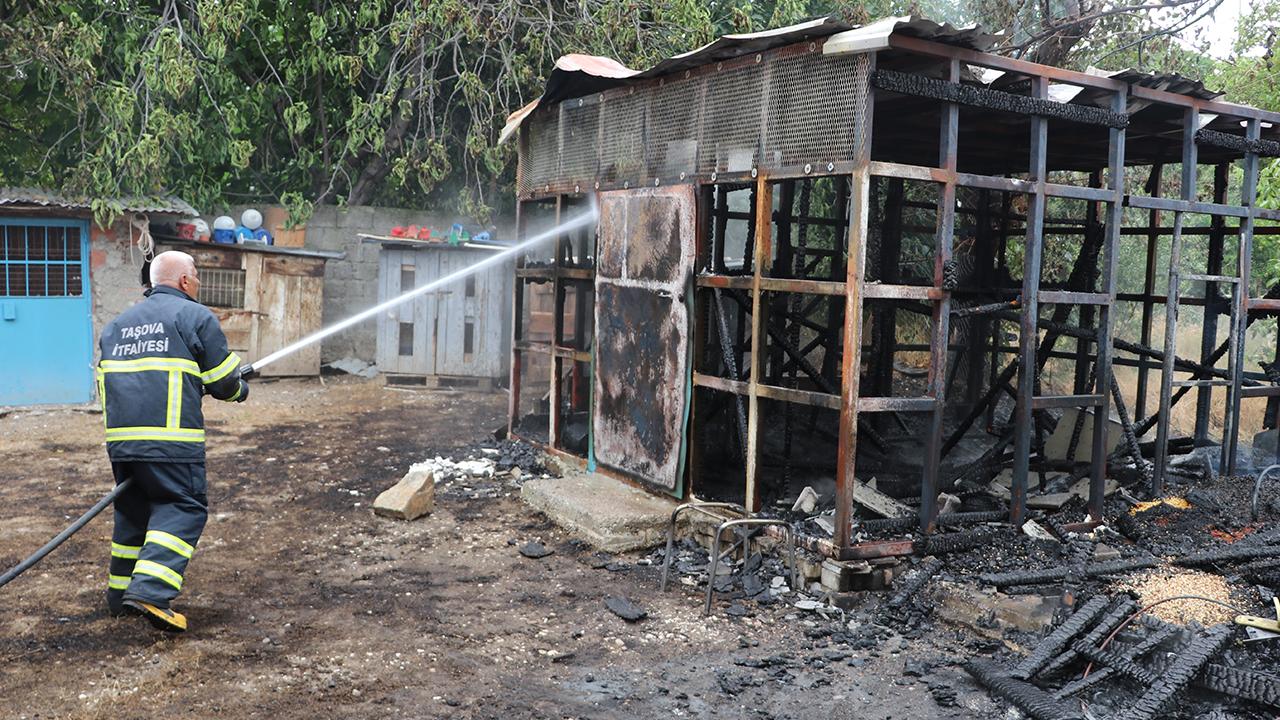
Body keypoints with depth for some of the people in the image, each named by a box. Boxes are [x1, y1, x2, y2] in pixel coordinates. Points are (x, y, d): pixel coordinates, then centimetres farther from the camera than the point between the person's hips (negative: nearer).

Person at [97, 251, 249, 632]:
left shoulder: (118, 323, 22)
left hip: (120, 437, 7)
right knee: (182, 508, -3)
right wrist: (241, 389, 22)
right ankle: (150, 591, -16)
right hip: (171, 437, -7)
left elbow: (105, 383, 24)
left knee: (133, 510, 18)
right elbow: (223, 381, 1)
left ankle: (121, 593, 24)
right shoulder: (195, 316, 0)